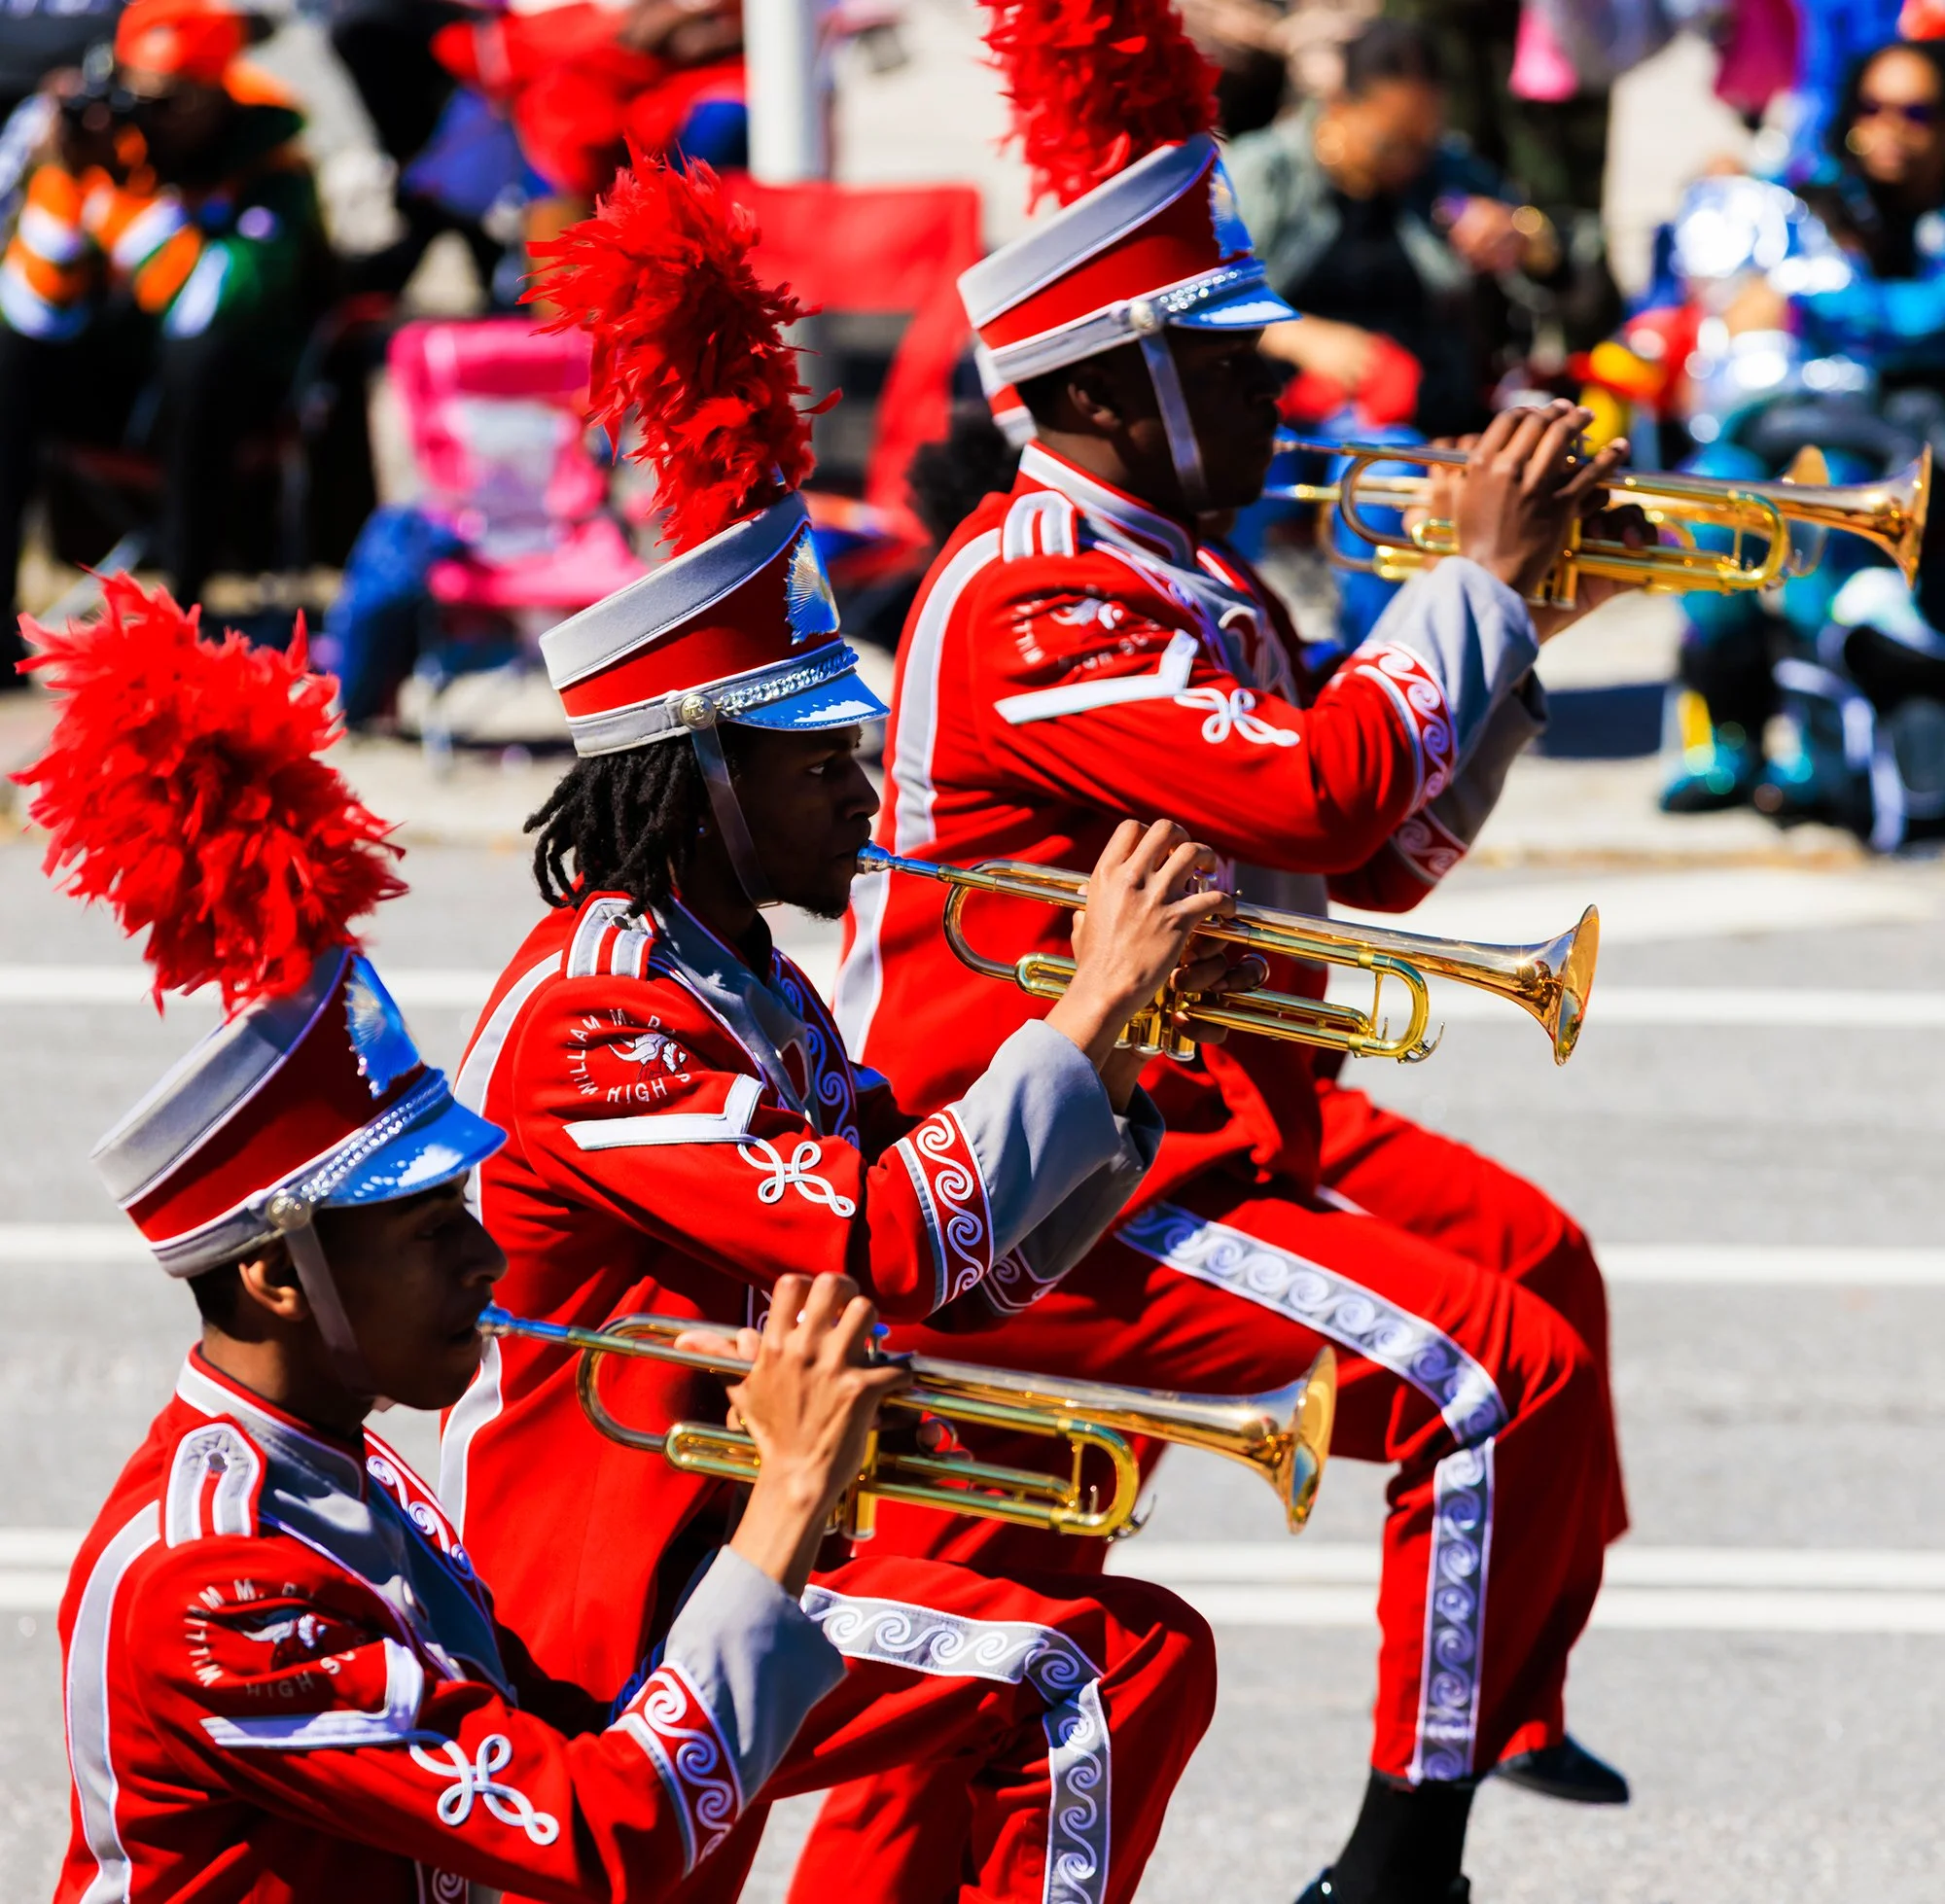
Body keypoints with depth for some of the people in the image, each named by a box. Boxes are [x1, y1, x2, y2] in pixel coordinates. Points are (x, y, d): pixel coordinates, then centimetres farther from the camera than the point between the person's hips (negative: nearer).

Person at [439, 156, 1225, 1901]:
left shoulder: (754, 997, 13)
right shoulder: (601, 1016, -19)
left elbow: (971, 1274, 12)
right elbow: (895, 1241, -27)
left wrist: (1122, 1041, -1)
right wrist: (1094, 1013, -20)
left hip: (715, 1535, 10)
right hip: (597, 1588, -10)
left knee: (1149, 1652, 9)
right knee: (1061, 1680, -19)